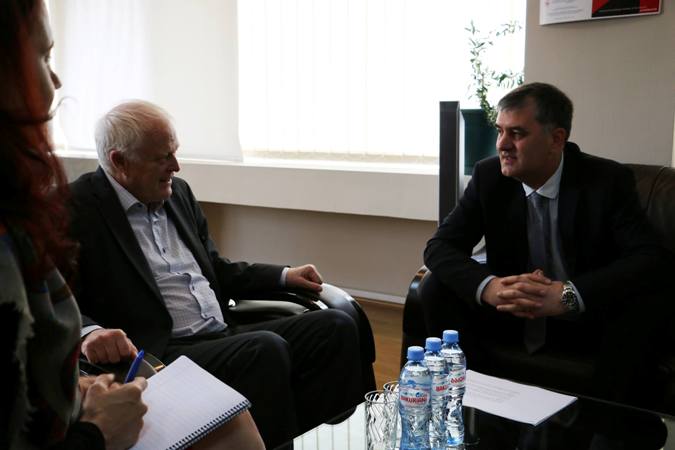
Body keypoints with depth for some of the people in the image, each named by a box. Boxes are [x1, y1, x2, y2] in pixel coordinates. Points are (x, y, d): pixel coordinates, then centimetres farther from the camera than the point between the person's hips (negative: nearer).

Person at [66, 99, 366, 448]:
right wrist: (89, 332, -34)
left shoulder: (177, 192, 15)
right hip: (162, 354, -7)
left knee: (335, 327, -9)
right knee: (266, 349, -32)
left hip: (224, 336, 8)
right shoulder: (76, 209, -6)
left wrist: (283, 276, 15)